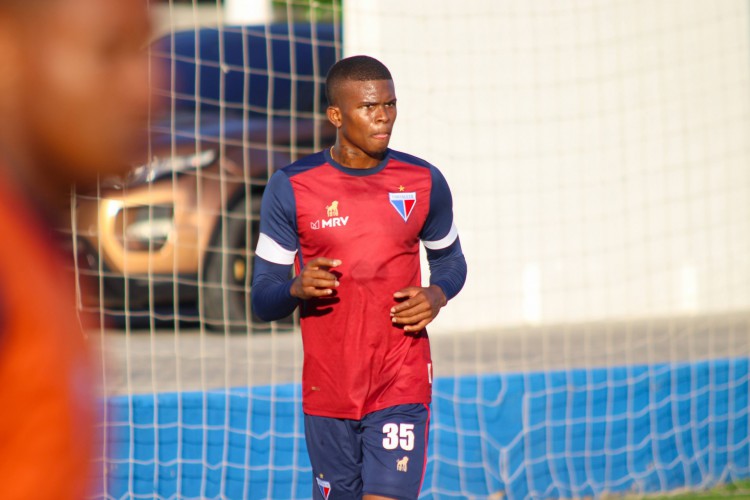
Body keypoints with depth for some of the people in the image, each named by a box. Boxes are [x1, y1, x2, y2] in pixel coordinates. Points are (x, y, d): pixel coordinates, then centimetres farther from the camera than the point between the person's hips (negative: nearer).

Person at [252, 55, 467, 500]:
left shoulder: (424, 183, 3)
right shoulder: (292, 189, -2)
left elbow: (450, 259, 20)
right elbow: (262, 300, 2)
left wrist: (438, 295, -4)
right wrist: (297, 288, -22)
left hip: (402, 385, -1)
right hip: (328, 392, 1)